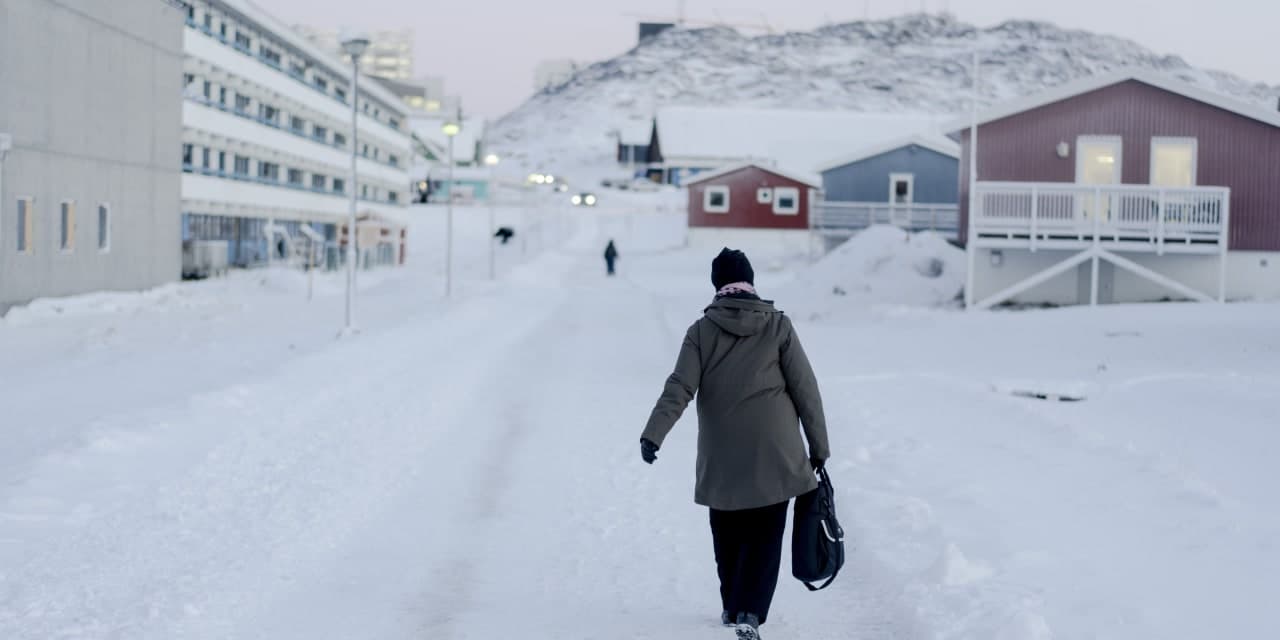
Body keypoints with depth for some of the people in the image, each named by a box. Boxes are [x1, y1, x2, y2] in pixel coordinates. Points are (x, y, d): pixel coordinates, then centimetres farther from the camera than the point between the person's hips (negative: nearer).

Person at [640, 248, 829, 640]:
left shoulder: (702, 330, 0)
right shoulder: (778, 326, -2)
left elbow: (679, 388, -10)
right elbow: (805, 389, -2)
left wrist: (653, 434, -13)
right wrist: (819, 447, 4)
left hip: (722, 455, 1)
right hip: (773, 452, -1)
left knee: (728, 534, 17)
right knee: (764, 536, 2)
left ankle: (732, 607, 28)